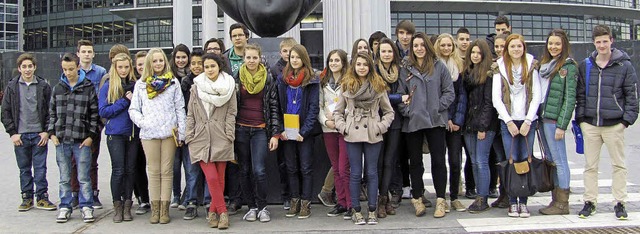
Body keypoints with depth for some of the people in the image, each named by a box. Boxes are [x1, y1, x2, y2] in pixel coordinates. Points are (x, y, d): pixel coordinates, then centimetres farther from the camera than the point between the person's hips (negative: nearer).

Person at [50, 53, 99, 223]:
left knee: (84, 177, 2)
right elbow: (52, 113, 15)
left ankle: (86, 207, 12)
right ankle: (65, 207, 20)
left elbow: (94, 113, 0)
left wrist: (91, 135, -5)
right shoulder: (57, 89, 10)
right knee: (64, 178, 10)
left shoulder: (88, 87, 0)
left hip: (82, 140, -3)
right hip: (61, 140, 3)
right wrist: (52, 133, 5)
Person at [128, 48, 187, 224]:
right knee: (153, 171, 5)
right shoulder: (141, 84, 10)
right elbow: (133, 109, 10)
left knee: (167, 171, 2)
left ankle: (164, 209, 6)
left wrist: (181, 133, -1)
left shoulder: (173, 82, 8)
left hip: (169, 132, -1)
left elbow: (180, 108, 5)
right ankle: (155, 209, 10)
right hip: (149, 133, 1)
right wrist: (141, 122, -8)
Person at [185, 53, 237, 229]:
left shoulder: (228, 86, 6)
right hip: (201, 139, 1)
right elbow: (190, 115, 10)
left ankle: (213, 212, 16)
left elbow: (231, 113, 3)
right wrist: (190, 138, 3)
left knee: (219, 179, 2)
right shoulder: (196, 87, 10)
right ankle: (222, 212, 0)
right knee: (212, 178, -9)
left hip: (221, 139, -1)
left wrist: (229, 136, -5)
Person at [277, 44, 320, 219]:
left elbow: (314, 107, -7)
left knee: (306, 168, 1)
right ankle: (294, 202, 17)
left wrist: (304, 131, -14)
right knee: (291, 167, 9)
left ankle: (306, 203, 8)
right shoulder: (282, 79, 7)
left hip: (305, 130, -3)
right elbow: (278, 105, 7)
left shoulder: (311, 80, -3)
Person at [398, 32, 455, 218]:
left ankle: (440, 200, 9)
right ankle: (417, 198, 20)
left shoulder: (439, 67, 4)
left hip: (435, 121, -2)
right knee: (415, 161, 9)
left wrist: (438, 107, -9)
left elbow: (449, 92, 2)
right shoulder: (406, 70, 9)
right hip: (412, 122, 2)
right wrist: (406, 110, -8)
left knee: (438, 160, 0)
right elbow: (401, 94, 6)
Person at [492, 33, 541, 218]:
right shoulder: (500, 68, 4)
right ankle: (512, 202, 7)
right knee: (512, 161, -1)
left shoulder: (532, 66, 4)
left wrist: (528, 121, -7)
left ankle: (523, 202, 8)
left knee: (525, 160, 1)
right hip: (507, 121, 0)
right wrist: (509, 121, -6)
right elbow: (496, 98, 1)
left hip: (528, 120, 0)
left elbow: (536, 96, 1)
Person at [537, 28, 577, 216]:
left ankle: (563, 204, 5)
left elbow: (570, 98, -11)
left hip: (554, 119, -8)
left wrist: (562, 125, -15)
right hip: (542, 117, 8)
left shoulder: (569, 66, -7)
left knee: (559, 160, -2)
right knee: (550, 160, 11)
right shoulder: (545, 64, 15)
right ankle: (555, 200, 18)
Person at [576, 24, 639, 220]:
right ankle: (590, 202, 16)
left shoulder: (624, 65, -1)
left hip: (614, 124, -2)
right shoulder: (585, 66, 8)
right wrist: (580, 118, 5)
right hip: (590, 124, 2)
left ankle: (619, 203, 16)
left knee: (619, 165, 6)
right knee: (590, 166, 7)